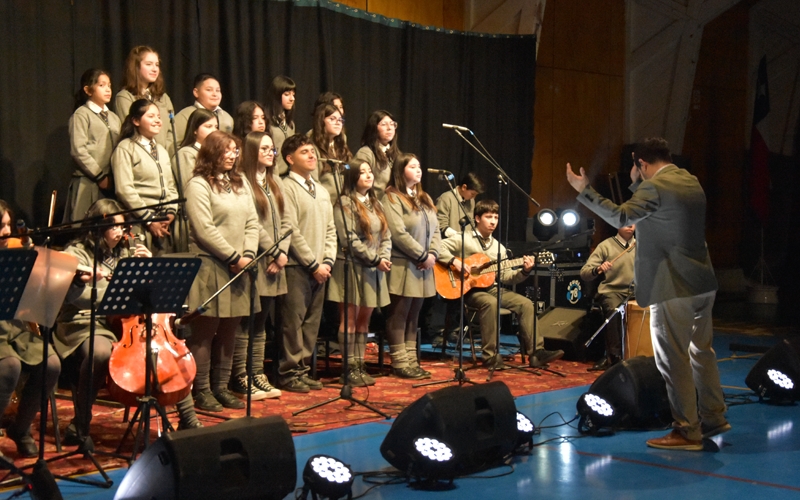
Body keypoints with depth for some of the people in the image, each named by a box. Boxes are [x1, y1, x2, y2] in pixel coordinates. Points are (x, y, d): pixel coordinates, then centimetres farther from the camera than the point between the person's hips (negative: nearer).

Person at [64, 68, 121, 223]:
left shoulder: (114, 118, 21)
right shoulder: (81, 115, 1)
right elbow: (78, 151, -8)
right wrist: (100, 176, -10)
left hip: (111, 183, 6)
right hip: (89, 183, -6)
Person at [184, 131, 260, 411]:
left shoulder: (240, 183, 18)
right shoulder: (199, 185, -5)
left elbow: (252, 222, 13)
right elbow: (204, 229, -14)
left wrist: (248, 254, -3)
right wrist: (233, 256, -12)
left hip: (237, 267, 7)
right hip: (209, 266, -7)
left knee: (229, 330, 9)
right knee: (205, 330, -3)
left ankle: (221, 388, 17)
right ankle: (202, 391, 2)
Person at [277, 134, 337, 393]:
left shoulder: (321, 191, 17)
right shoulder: (287, 188, -7)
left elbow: (330, 229, 17)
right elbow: (292, 231, -13)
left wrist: (327, 261, 2)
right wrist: (314, 264, -12)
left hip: (319, 269, 7)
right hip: (297, 267, -7)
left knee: (312, 321, 9)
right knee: (293, 321, -5)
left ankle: (303, 370, 16)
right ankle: (289, 373, 3)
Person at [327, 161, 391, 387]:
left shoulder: (376, 204, 16)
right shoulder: (344, 204, -7)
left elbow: (386, 236, 13)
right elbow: (349, 239, -14)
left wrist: (384, 257, -5)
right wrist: (375, 259, -13)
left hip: (373, 270, 7)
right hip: (351, 268, -7)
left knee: (364, 320, 8)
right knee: (350, 320, -4)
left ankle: (360, 366, 12)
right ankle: (350, 369, -1)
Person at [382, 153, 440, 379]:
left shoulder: (425, 199, 18)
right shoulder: (392, 197, -8)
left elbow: (435, 230, 14)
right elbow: (398, 233, -17)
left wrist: (433, 254, -4)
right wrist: (423, 256, -14)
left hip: (423, 267, 8)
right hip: (403, 265, -8)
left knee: (414, 314, 10)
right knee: (400, 314, -3)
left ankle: (411, 359, 14)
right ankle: (399, 362, 1)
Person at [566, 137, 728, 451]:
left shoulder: (654, 187, -14)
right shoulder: (691, 182, 13)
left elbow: (620, 217, -24)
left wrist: (584, 190, -20)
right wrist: (638, 183, 20)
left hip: (673, 288, -9)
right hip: (703, 284, 9)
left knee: (674, 360, -2)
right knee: (702, 352, 20)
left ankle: (687, 431, 3)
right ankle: (713, 418, 31)